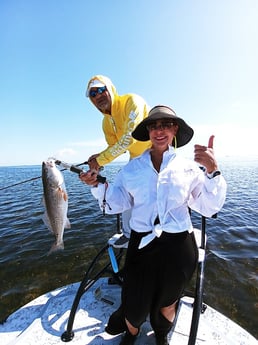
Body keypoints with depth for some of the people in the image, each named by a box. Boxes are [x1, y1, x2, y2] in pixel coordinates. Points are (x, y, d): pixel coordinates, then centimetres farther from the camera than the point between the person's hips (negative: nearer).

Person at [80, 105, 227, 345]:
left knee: (168, 302, 25)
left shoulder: (188, 167, -4)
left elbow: (209, 207, -7)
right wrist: (97, 185, -16)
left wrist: (212, 171, -19)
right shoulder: (132, 168, -1)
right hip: (142, 245, 0)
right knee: (135, 303, 15)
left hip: (178, 247, 1)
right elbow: (117, 203, -2)